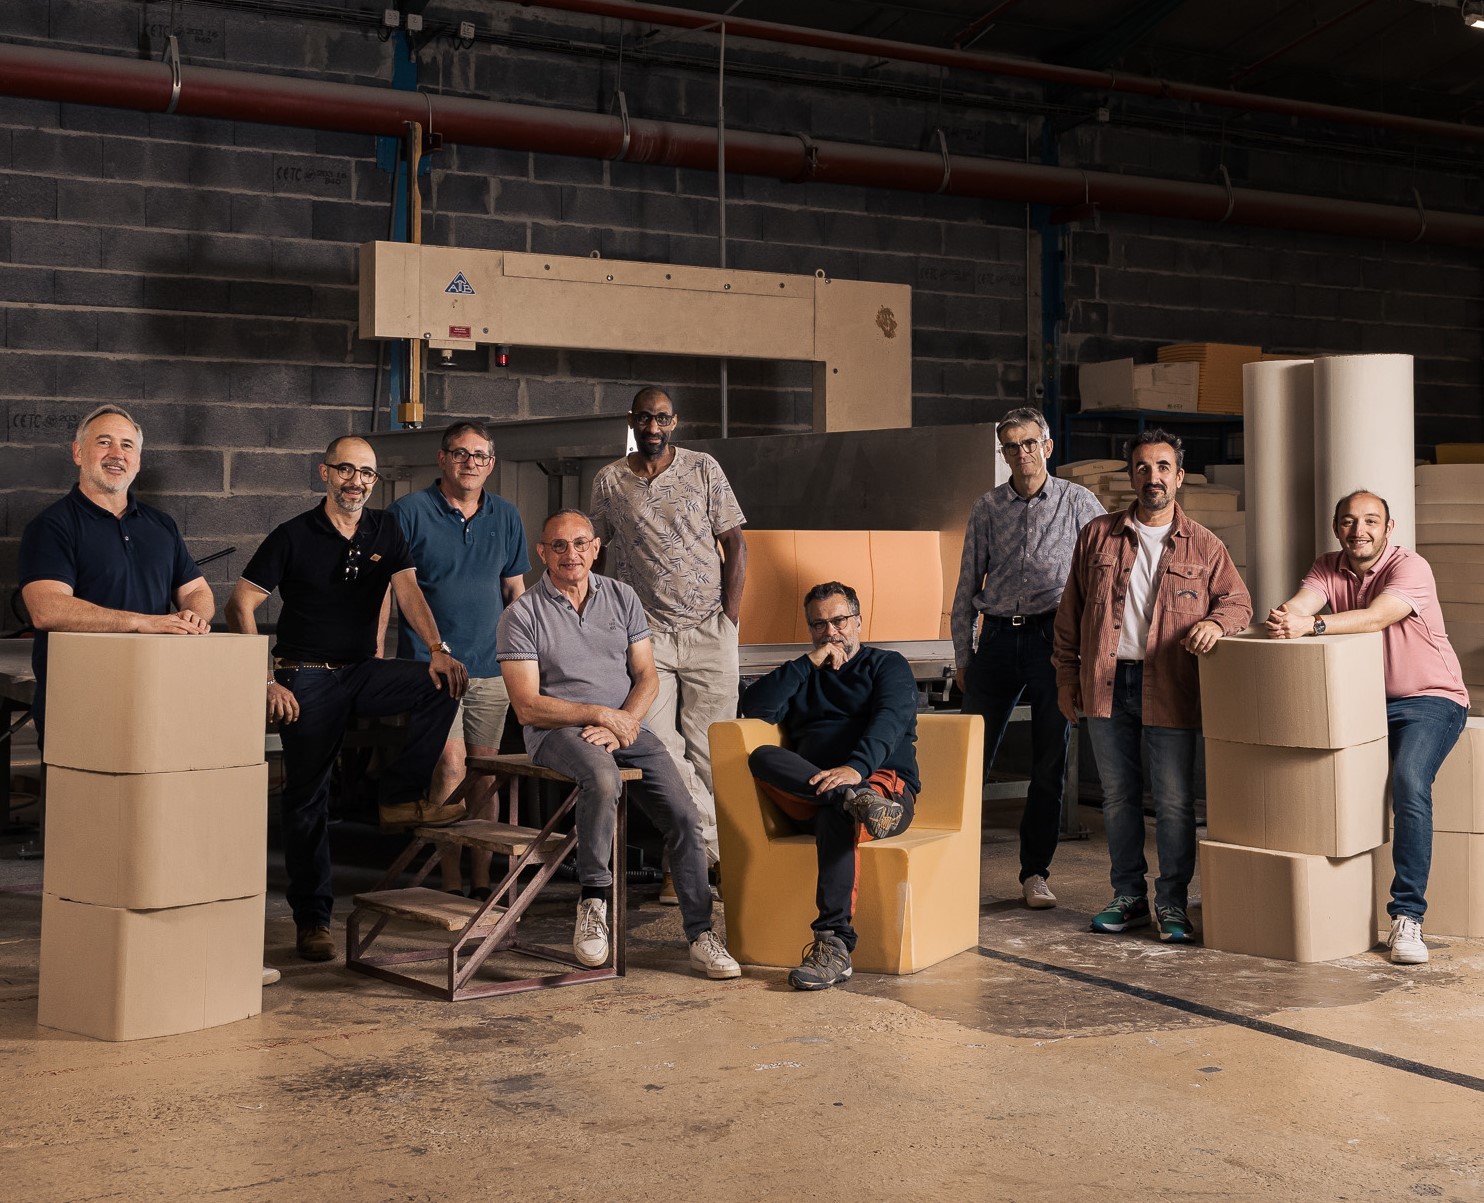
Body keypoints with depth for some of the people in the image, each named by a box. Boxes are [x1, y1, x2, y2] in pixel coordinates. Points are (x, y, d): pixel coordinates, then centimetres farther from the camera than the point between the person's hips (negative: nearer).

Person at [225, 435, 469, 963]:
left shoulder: (385, 530, 7)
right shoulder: (294, 536, -5)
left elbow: (407, 590, -5)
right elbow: (240, 607, -6)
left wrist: (438, 649, -24)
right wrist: (266, 680, -15)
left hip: (363, 672, 4)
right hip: (307, 679, -3)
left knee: (443, 683, -21)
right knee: (307, 798, -2)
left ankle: (402, 797, -12)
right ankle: (311, 920, 7)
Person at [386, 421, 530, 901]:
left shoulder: (505, 516, 12)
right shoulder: (408, 512, -2)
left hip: (492, 667, 5)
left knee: (486, 777, 7)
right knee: (451, 765, -15)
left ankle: (481, 884, 16)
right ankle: (451, 886, -6)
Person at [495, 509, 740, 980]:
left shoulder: (622, 598, 10)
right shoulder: (522, 614, -3)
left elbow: (647, 678, 8)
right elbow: (528, 707, -8)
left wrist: (618, 725, -11)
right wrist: (601, 714, -15)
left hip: (625, 725, 4)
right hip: (557, 730, -4)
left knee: (684, 817, -13)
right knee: (603, 779, -38)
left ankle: (701, 936, -5)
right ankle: (593, 899, -21)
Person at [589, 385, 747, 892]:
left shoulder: (704, 469, 4)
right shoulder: (609, 481, 8)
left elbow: (734, 543, 6)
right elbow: (600, 554, 15)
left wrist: (730, 617, -2)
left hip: (709, 632, -1)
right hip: (646, 635, 1)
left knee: (706, 751, -3)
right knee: (660, 748, -10)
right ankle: (715, 849, -3)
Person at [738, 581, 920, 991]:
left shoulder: (888, 665, 16)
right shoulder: (801, 677, 29)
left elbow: (890, 720, -6)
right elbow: (755, 706, 8)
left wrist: (857, 767, -26)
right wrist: (811, 663, 3)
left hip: (883, 780, -4)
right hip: (808, 794, 4)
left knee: (834, 816, -38)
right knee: (762, 757, -26)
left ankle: (834, 945, -45)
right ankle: (857, 800, -43)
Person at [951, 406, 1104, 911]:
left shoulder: (1077, 501, 2)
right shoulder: (986, 509, 9)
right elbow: (967, 585, 12)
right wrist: (962, 655, 8)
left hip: (1053, 637, -2)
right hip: (998, 639, 2)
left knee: (1049, 764, 2)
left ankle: (1035, 872, 12)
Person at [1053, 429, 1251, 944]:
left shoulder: (1203, 546, 5)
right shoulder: (1097, 535, 8)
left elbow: (1238, 600, 6)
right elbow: (1071, 607, 12)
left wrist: (1215, 622, -18)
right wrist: (1066, 674, 10)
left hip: (1168, 688, -2)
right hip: (1106, 684, 2)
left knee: (1174, 800, -1)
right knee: (1118, 795, 10)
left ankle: (1172, 902, 11)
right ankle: (1128, 896, 21)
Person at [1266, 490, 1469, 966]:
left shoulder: (1411, 568, -15)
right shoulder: (1329, 568, 3)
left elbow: (1376, 617, -33)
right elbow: (1301, 603, -16)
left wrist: (1312, 624, -47)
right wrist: (1283, 617, -41)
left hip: (1428, 699, -5)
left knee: (1410, 783, -29)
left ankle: (1407, 917, -25)